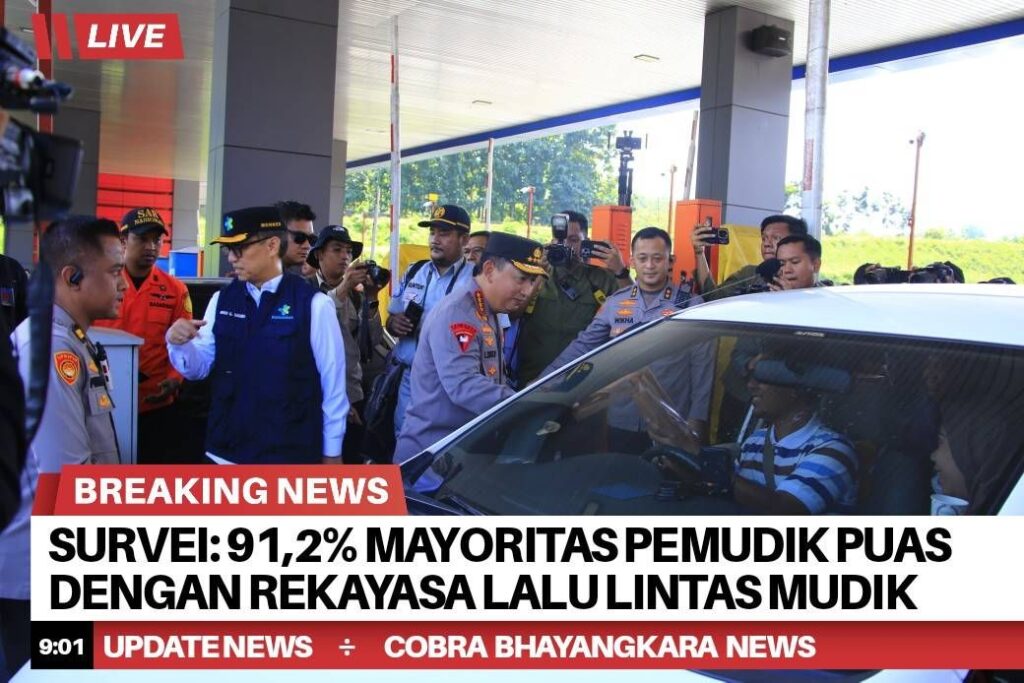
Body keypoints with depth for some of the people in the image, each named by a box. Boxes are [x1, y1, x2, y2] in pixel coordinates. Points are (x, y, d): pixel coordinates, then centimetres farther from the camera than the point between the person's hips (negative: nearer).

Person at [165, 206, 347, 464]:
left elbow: (333, 384, -6)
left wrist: (331, 453, -1)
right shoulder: (221, 300, 3)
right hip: (226, 450, 4)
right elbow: (199, 367, 9)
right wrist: (179, 344, -13)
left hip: (290, 454, -4)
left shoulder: (313, 304, -12)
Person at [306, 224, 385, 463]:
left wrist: (371, 299, -7)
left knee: (351, 460, 8)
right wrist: (342, 289, -27)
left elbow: (373, 342, 5)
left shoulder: (356, 294, 15)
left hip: (352, 395, 5)